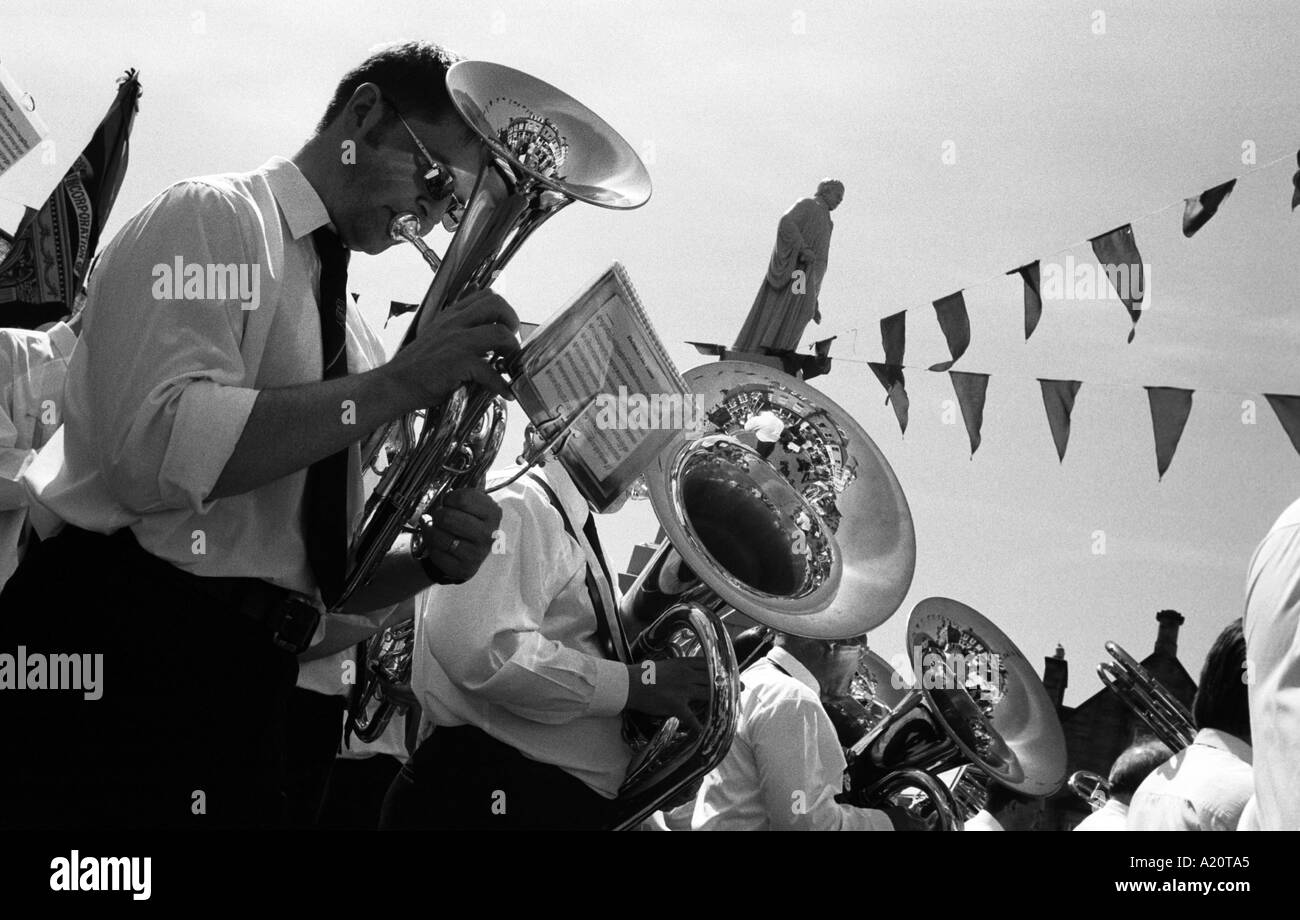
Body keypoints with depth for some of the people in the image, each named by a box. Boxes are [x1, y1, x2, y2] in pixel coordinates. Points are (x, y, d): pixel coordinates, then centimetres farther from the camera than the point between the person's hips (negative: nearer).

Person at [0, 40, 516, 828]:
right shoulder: (214, 219, -4)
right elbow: (159, 448, -23)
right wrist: (399, 384, -21)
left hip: (245, 693, 8)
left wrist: (432, 558, -2)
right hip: (117, 665, -8)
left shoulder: (341, 326, 19)